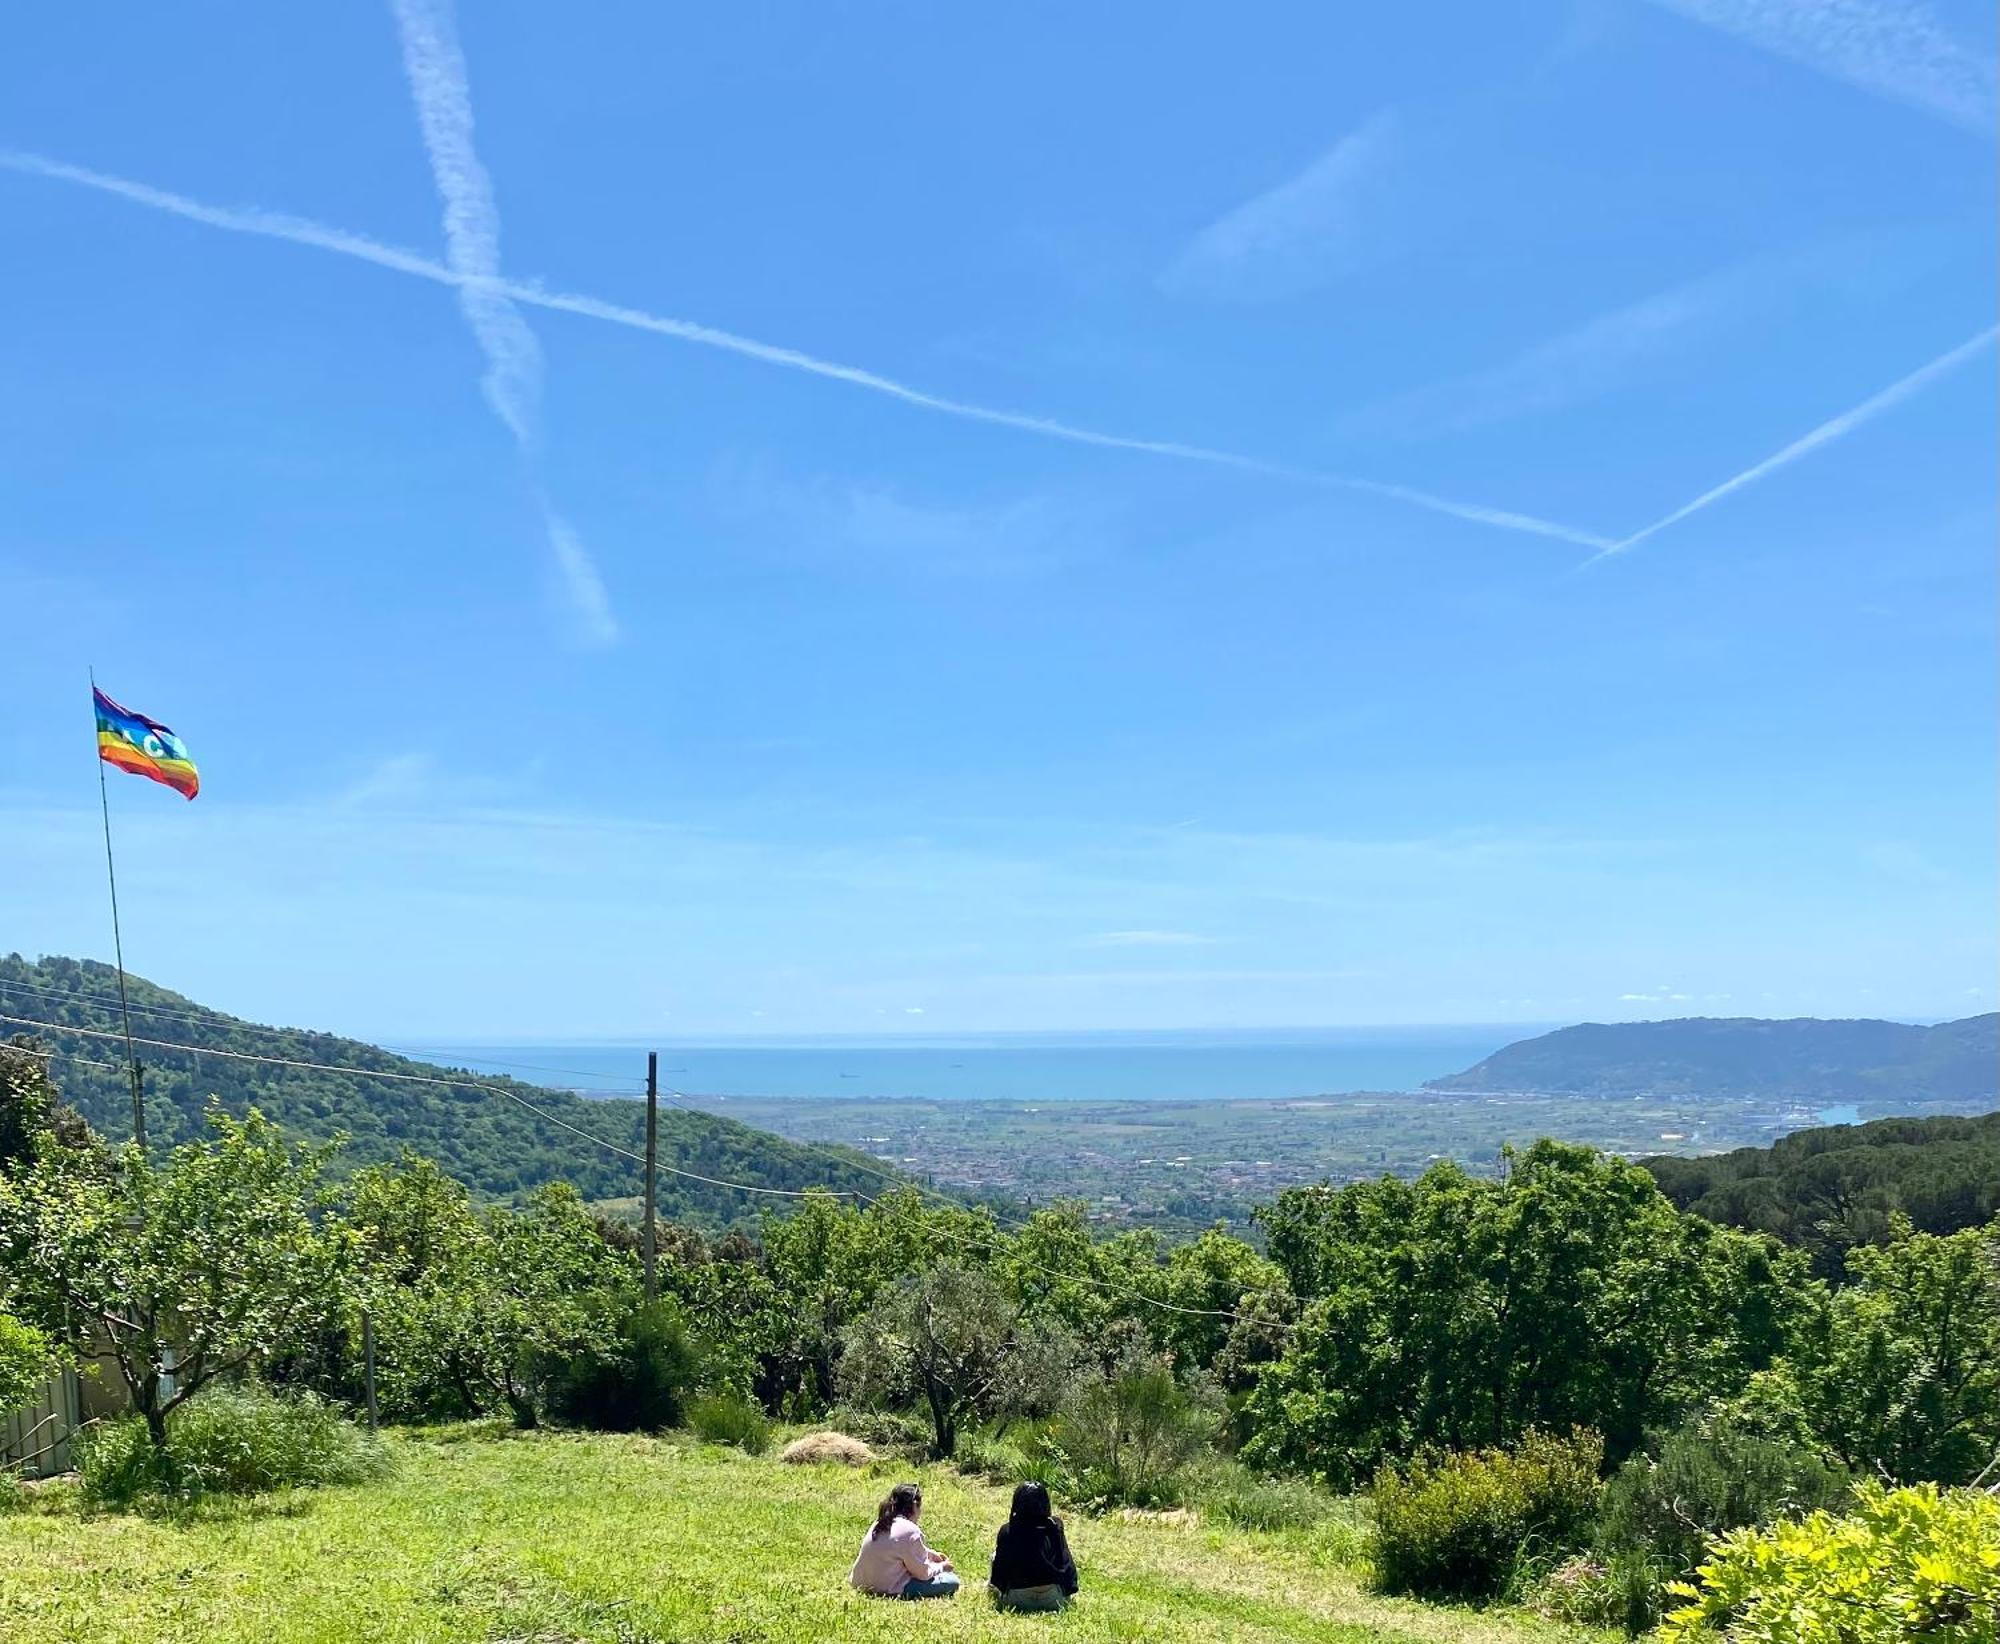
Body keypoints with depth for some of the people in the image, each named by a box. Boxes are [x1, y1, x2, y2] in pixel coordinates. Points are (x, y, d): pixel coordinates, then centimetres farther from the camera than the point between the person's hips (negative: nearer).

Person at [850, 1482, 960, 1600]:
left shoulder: (881, 1523, 9)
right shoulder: (909, 1531, -18)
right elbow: (923, 1573, -10)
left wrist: (931, 1554, 21)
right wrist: (941, 1567, 9)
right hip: (890, 1591, -9)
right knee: (951, 1581, -9)